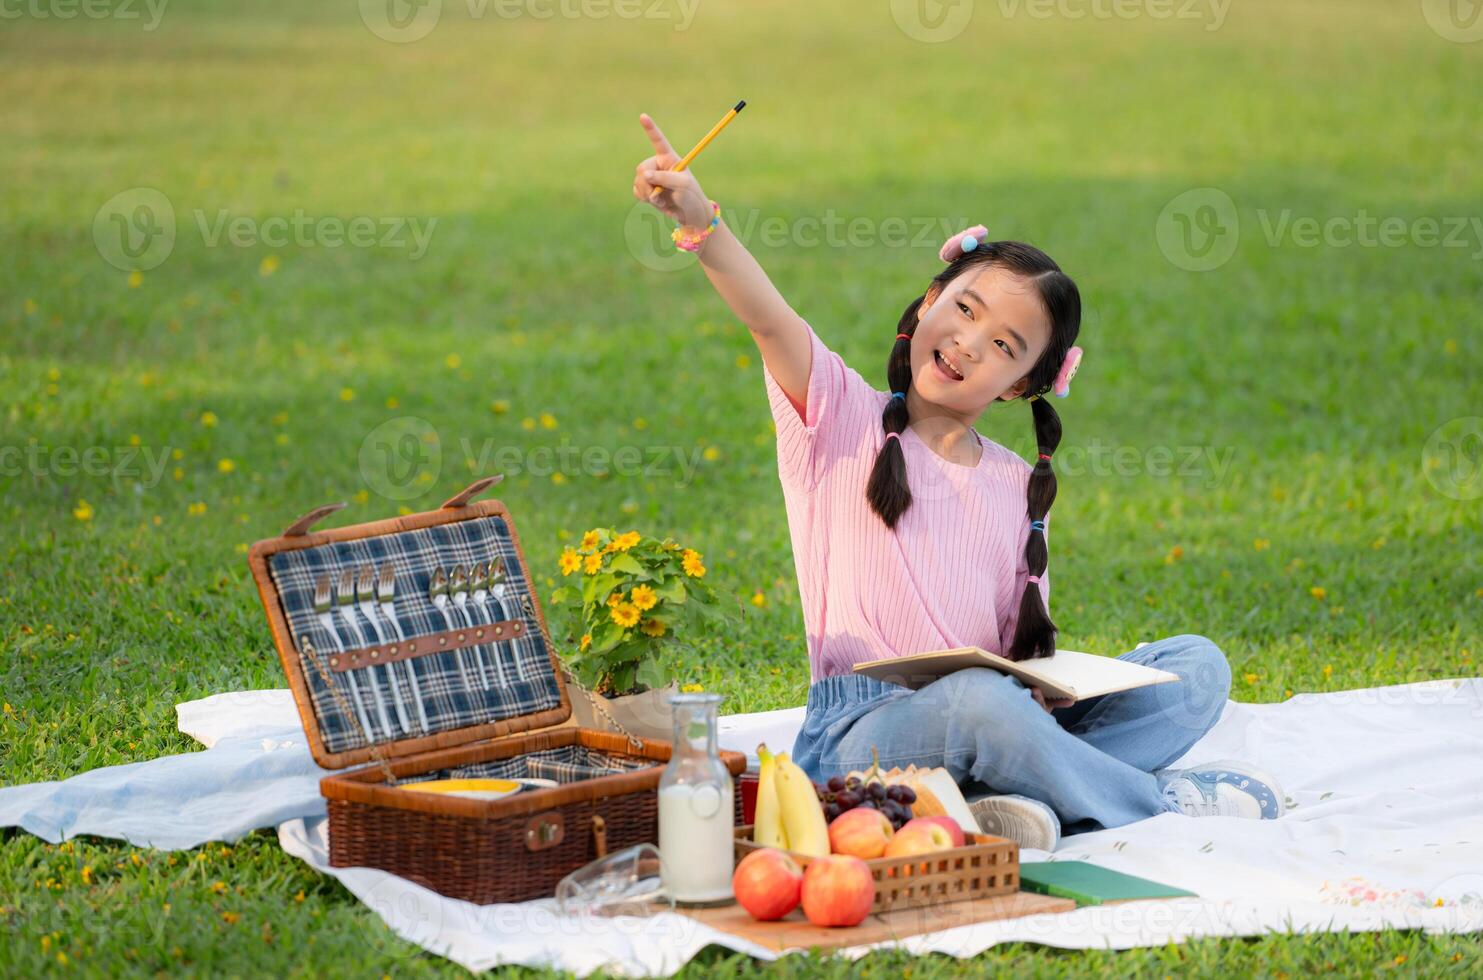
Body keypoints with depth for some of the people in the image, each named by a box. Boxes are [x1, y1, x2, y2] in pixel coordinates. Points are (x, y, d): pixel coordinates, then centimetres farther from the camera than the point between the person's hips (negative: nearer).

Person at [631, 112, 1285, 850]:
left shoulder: (1018, 487, 16)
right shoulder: (843, 418, 3)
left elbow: (1023, 641, 18)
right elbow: (768, 319, -15)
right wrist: (698, 220, -33)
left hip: (984, 727, 6)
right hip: (858, 733, -5)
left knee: (1197, 665, -7)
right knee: (979, 700, -38)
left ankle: (1029, 801, -29)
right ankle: (1169, 803, -14)